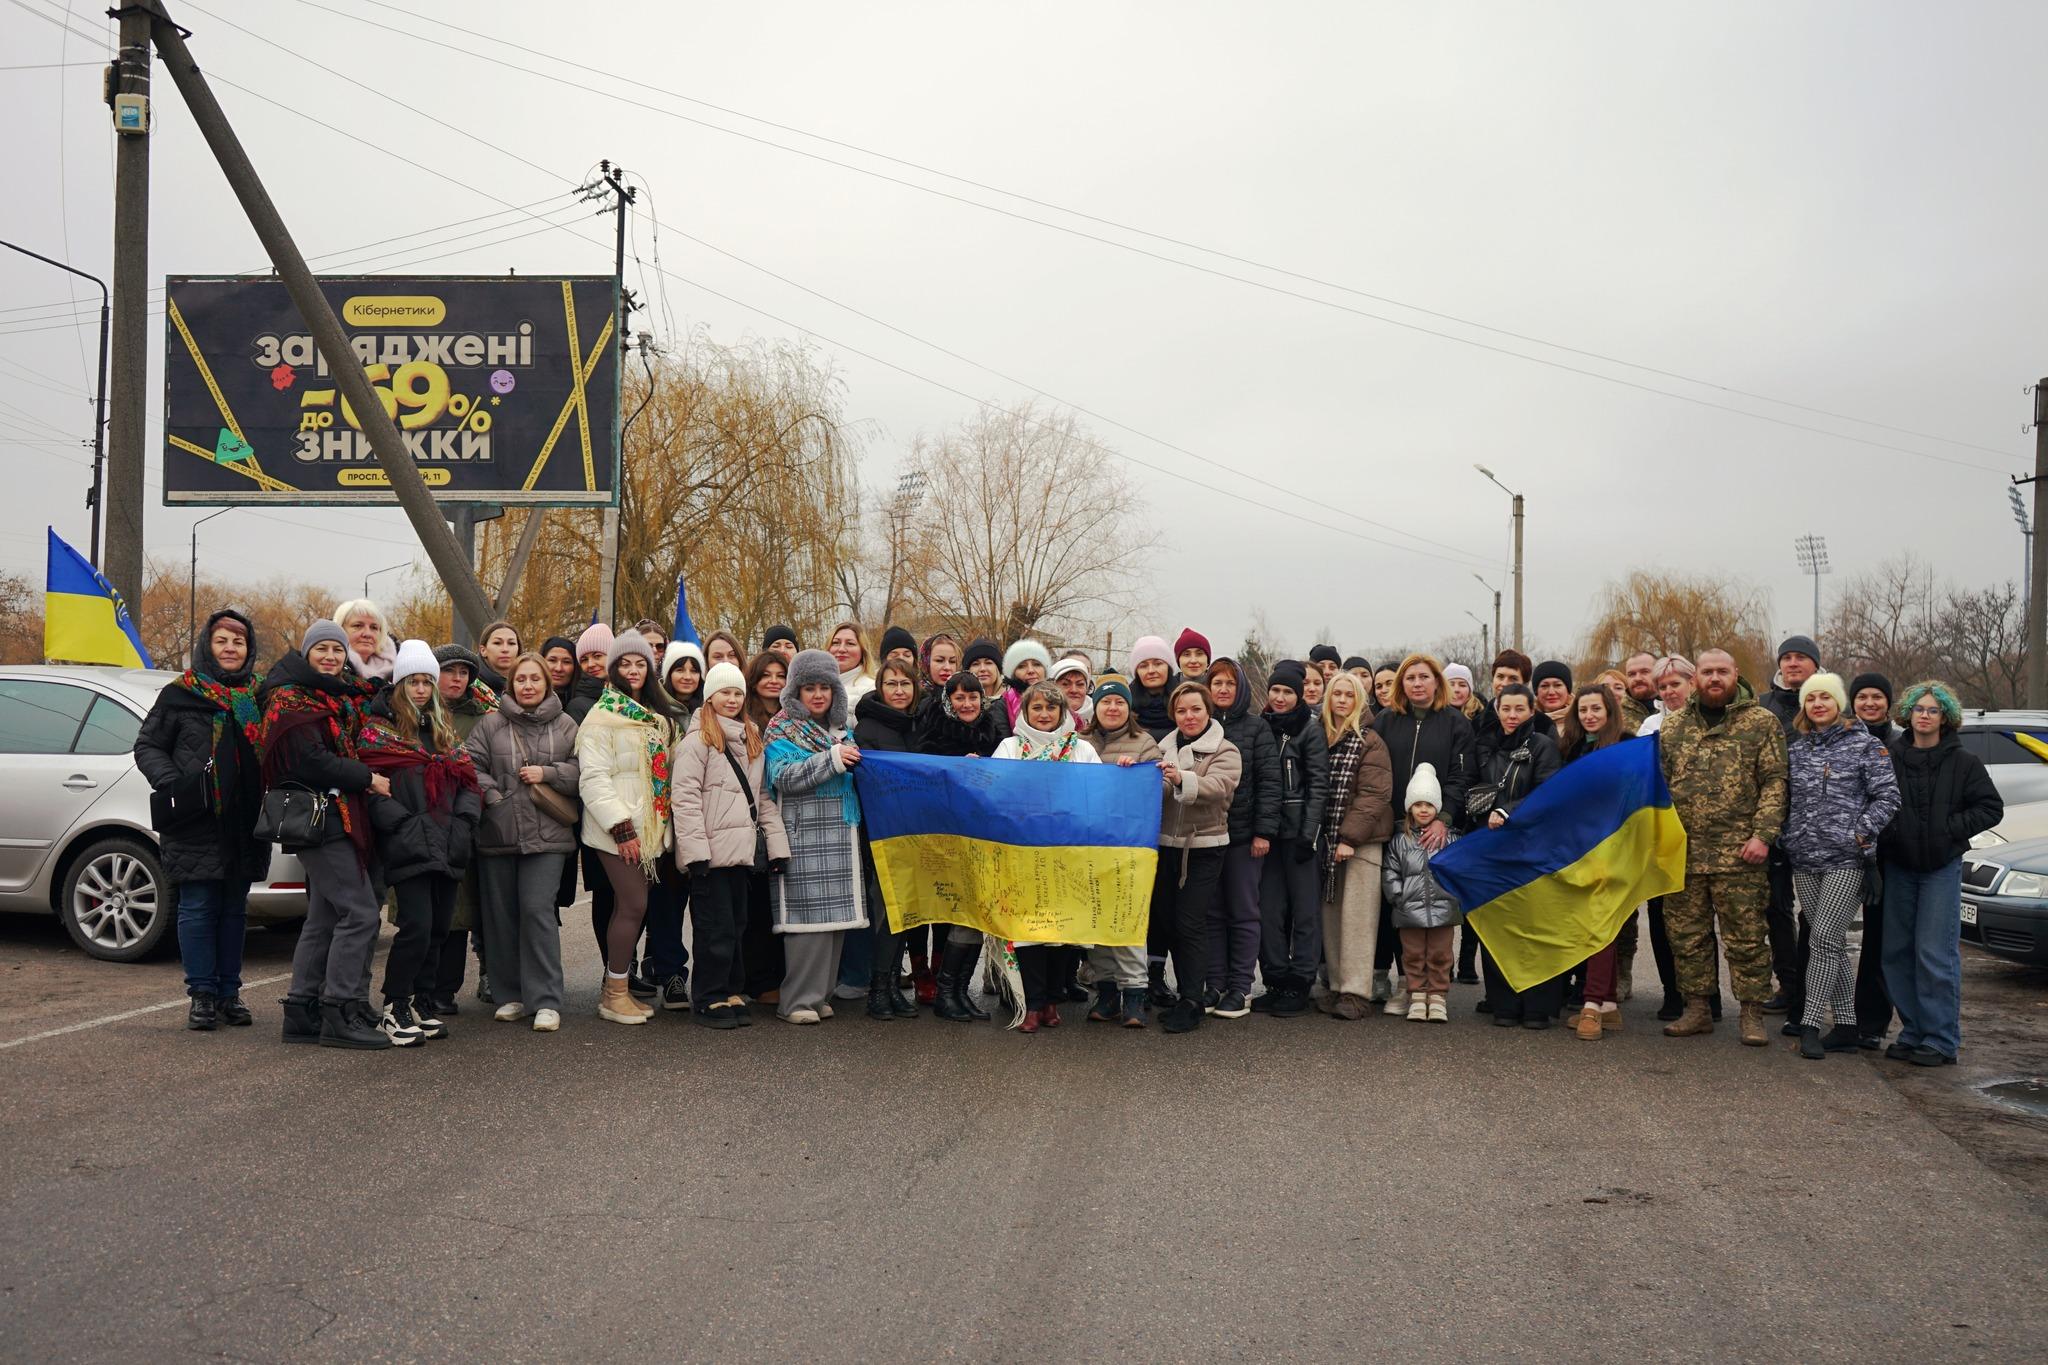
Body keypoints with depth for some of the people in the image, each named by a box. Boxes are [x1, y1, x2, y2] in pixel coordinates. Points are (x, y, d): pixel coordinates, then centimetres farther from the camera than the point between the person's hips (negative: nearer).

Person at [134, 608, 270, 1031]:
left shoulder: (260, 696, 10)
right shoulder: (180, 695, 1)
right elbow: (147, 746, 3)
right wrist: (169, 782, -13)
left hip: (245, 824, 3)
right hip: (196, 824, -3)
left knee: (234, 908, 9)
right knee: (198, 908, -1)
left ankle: (229, 992, 17)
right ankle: (201, 994, 7)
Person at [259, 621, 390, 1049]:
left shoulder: (340, 696, 19)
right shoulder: (290, 700, -7)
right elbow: (311, 761, -17)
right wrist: (369, 779, -13)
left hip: (339, 817, 10)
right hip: (317, 816, -10)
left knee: (324, 918, 12)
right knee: (359, 914, -13)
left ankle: (302, 1013, 17)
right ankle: (340, 1016, -10)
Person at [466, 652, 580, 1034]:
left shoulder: (565, 726, 9)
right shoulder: (490, 725, 7)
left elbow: (583, 772, 6)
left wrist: (548, 773, -7)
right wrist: (490, 795, -10)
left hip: (547, 835, -2)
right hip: (497, 834, 2)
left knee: (538, 910, -10)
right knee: (501, 915, 6)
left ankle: (546, 1001, -6)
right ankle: (510, 995, 19)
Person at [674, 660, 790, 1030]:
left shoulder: (753, 740, 17)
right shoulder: (698, 740, -5)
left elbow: (763, 797, 17)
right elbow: (685, 798, -11)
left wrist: (777, 843, 8)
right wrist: (695, 849, -18)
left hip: (742, 848, 6)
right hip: (711, 852, -6)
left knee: (735, 926, 11)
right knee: (717, 929, -3)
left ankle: (731, 993, 19)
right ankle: (709, 999, 7)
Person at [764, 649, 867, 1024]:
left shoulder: (841, 731, 19)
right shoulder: (782, 731, 0)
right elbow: (783, 777, -15)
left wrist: (857, 764, 8)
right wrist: (831, 759, -20)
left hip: (839, 837, 6)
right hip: (802, 836, -6)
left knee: (835, 914, 5)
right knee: (809, 914, -11)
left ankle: (819, 993, 13)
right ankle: (798, 1000, -5)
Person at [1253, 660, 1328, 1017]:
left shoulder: (1311, 729, -2)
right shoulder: (1261, 727, 11)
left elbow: (1319, 785, -6)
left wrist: (1309, 832, -13)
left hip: (1301, 829, -5)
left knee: (1305, 907, -1)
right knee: (1269, 908, 4)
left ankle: (1299, 985, 4)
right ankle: (1275, 981, 12)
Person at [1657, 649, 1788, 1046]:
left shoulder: (1761, 723, 2)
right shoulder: (1672, 727, 12)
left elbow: (1775, 782, -2)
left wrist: (1763, 834, -11)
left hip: (1738, 853, -4)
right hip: (1682, 852, 4)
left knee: (1746, 936, -1)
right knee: (1686, 935, 8)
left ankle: (1752, 1014, 9)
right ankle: (1697, 1009, 18)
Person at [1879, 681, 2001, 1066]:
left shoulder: (1963, 762, -1)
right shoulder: (1890, 756, 3)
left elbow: (1990, 808, 0)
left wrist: (1950, 829, -10)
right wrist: (1881, 835, -6)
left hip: (1942, 867, -3)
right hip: (1898, 865, 3)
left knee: (1935, 954, -8)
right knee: (1896, 952, 5)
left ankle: (1942, 1041, -1)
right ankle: (1913, 1033, 17)